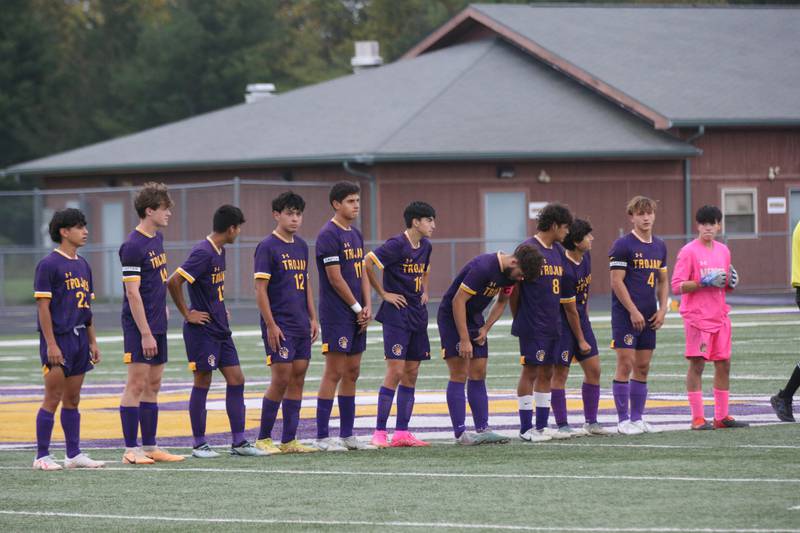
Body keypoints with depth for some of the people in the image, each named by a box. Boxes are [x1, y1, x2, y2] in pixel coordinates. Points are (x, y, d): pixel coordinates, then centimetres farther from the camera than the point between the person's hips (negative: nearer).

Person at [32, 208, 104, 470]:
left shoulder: (82, 265, 14)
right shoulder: (49, 264, -9)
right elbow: (43, 306, -13)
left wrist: (92, 342, 16)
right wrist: (51, 344, -17)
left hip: (79, 338, 7)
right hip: (58, 340, -7)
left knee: (72, 399, 10)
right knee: (53, 398, -5)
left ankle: (74, 454, 14)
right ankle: (42, 456, -1)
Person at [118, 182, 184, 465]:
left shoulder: (157, 238, 11)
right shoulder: (133, 245, -16)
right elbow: (132, 293, -18)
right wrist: (145, 333, -19)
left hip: (157, 325, 9)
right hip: (139, 326, -9)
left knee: (153, 386, 10)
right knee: (136, 385, -6)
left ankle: (150, 447, 14)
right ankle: (131, 449, -4)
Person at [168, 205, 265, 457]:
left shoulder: (220, 251, 11)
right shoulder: (203, 253, -18)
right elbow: (173, 282, -26)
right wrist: (187, 314, -17)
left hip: (220, 329, 9)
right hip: (202, 330, -9)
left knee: (236, 380, 7)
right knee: (202, 383, -2)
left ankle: (239, 442, 10)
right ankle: (199, 444, 6)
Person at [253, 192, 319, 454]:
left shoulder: (301, 246, 14)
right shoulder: (267, 247, -9)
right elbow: (260, 290, -12)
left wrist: (313, 319, 15)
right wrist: (271, 325, -16)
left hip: (301, 326, 7)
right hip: (280, 327, -7)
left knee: (297, 379, 6)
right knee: (281, 380, -8)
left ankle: (289, 440, 10)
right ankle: (263, 439, 2)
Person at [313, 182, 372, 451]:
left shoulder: (356, 235, 16)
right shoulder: (329, 235, -12)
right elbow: (335, 278, -14)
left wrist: (367, 306, 3)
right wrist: (357, 308, -8)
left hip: (356, 316, 9)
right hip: (337, 315, -9)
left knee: (352, 373, 10)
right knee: (334, 373, -8)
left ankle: (347, 434, 14)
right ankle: (323, 437, -5)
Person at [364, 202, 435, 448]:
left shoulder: (425, 246, 11)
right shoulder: (396, 245, -15)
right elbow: (366, 263, -21)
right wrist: (383, 293, -14)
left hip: (417, 315, 8)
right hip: (396, 315, -8)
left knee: (411, 373, 6)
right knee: (396, 371, -12)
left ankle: (402, 433, 9)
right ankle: (379, 433, -8)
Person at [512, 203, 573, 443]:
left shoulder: (558, 251, 14)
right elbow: (514, 286, -9)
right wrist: (519, 318, -1)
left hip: (553, 324, 8)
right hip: (533, 326, -8)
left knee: (547, 373, 10)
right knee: (530, 372, -3)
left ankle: (541, 426, 15)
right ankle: (526, 428, 2)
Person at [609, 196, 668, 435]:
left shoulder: (659, 246, 13)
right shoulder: (622, 245, -8)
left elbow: (663, 281, 19)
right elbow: (617, 282, -12)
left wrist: (662, 309, 5)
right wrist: (633, 312, -15)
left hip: (649, 317, 7)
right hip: (626, 315, -7)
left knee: (642, 367, 8)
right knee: (625, 364, -7)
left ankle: (637, 418, 14)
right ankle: (623, 421, -3)